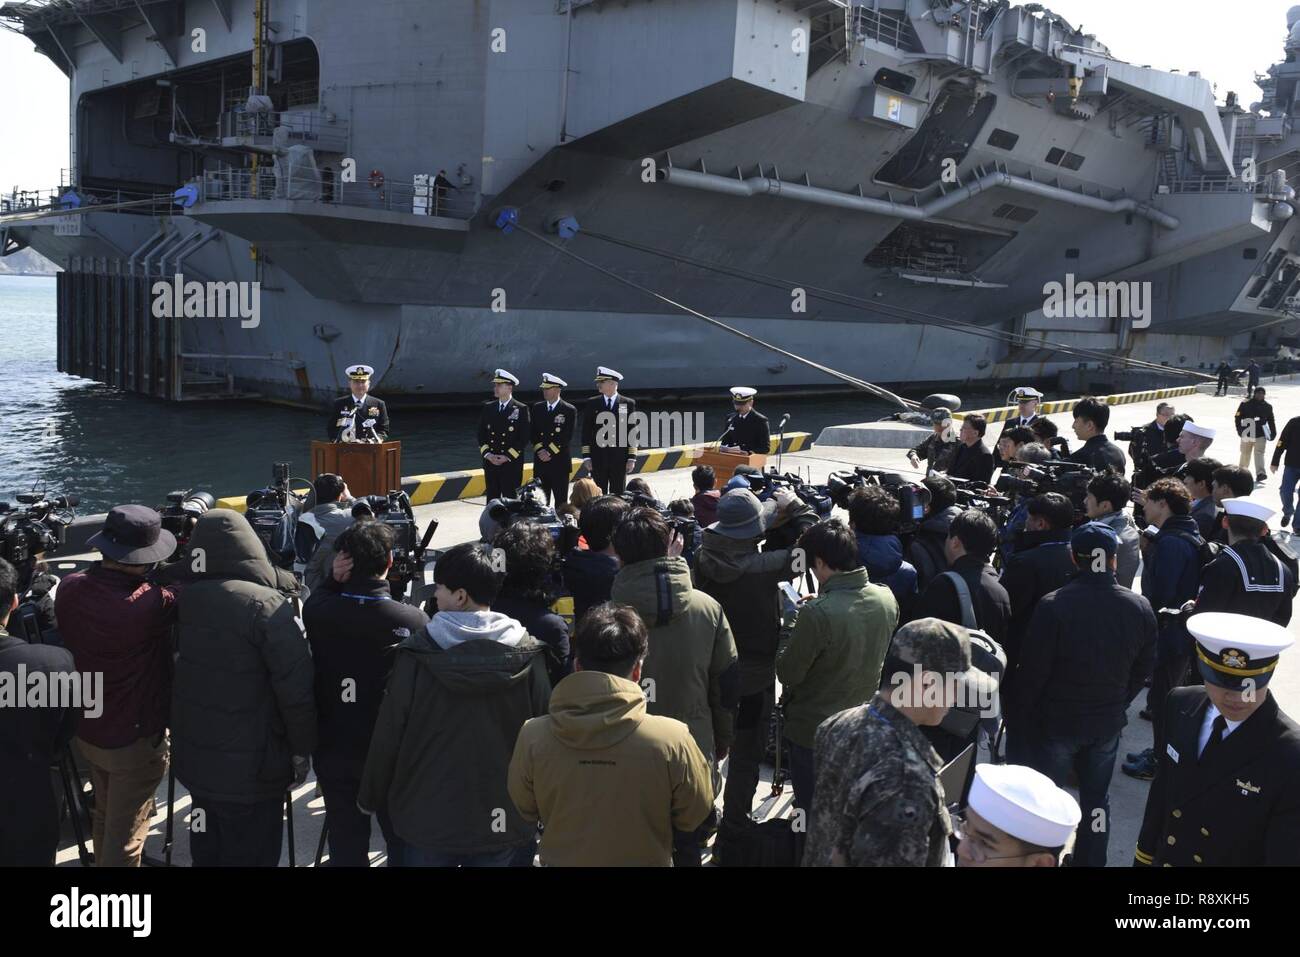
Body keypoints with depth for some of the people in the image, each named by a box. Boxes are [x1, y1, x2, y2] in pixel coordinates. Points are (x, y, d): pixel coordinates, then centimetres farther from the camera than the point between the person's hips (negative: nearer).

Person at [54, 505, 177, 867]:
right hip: (135, 740, -7)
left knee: (105, 819, 27)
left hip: (86, 729, 7)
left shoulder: (70, 588, -11)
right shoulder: (145, 604, -33)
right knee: (124, 838, 10)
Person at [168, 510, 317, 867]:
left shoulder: (184, 600, -3)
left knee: (206, 851, 23)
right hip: (250, 767, -6)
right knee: (249, 856, 8)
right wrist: (302, 749, -8)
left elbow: (178, 668, 8)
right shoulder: (268, 606, -20)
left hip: (194, 756, 6)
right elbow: (296, 688, -20)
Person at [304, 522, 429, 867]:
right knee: (403, 843, 17)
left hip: (334, 750, 2)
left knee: (346, 848, 16)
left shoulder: (317, 613, -14)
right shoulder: (414, 620, -21)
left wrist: (334, 579, -7)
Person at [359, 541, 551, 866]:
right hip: (506, 822, 1)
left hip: (427, 818, -1)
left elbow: (387, 736, -7)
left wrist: (371, 797, 9)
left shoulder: (416, 654, -14)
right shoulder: (528, 656, -10)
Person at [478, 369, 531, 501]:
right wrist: (487, 454, -5)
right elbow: (481, 434, 10)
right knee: (492, 499, 8)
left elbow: (524, 438, -7)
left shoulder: (521, 409, -5)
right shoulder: (488, 408, 9)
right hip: (490, 463, 4)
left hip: (512, 464, -4)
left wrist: (508, 457, -13)